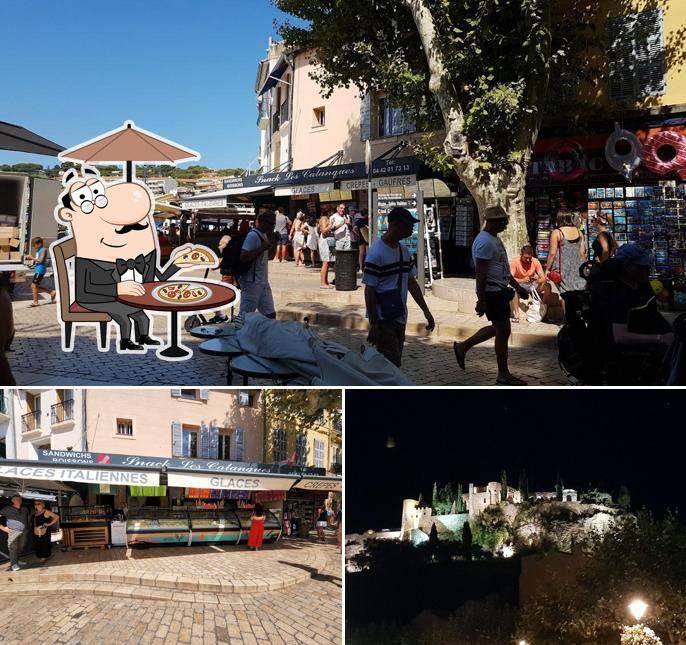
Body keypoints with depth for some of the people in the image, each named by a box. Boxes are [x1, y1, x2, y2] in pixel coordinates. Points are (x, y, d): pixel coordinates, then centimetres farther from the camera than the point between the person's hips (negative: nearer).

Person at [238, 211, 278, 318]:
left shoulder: (264, 235, 13)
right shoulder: (253, 236, -15)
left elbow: (270, 256, 24)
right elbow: (243, 257, -23)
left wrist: (274, 242, 8)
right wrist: (262, 248, -22)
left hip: (263, 282, 9)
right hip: (252, 282, -9)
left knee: (270, 314, 10)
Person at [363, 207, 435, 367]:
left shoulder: (404, 251, 10)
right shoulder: (377, 253, -16)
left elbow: (411, 282, 17)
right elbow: (369, 290, -16)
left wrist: (426, 311, 13)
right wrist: (373, 324, -17)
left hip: (400, 318, 8)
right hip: (383, 320, -8)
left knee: (396, 363, 12)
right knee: (391, 365, -10)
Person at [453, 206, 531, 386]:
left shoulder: (494, 239, 14)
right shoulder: (485, 242, -19)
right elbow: (480, 274, -23)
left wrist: (518, 287, 23)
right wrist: (481, 300, -24)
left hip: (499, 291, 10)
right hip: (491, 293, -10)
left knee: (497, 328, 18)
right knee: (503, 331, -3)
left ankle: (463, 347, 26)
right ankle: (504, 375, 7)